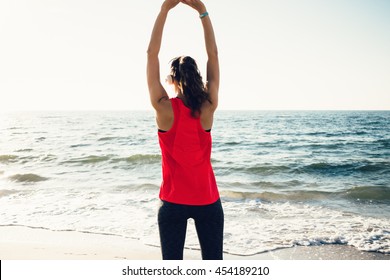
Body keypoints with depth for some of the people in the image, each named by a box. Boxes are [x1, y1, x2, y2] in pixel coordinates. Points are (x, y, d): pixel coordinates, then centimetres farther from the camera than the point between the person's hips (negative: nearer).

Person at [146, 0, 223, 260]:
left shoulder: (165, 109, -12)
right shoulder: (208, 108, -9)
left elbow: (152, 53, -9)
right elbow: (214, 55, -2)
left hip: (173, 201, -1)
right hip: (208, 200, 1)